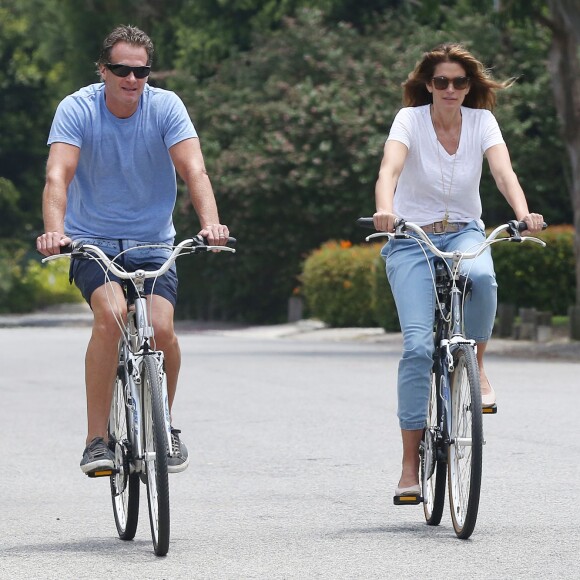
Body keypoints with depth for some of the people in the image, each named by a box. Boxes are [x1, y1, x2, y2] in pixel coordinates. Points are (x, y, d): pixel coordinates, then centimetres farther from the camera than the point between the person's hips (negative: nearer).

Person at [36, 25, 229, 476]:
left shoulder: (165, 106, -9)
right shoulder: (77, 109, -12)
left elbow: (194, 170, -20)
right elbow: (58, 176, -24)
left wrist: (210, 223, -38)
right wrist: (54, 231, -43)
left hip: (152, 243, 2)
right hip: (92, 241, -2)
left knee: (161, 326, -20)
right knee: (112, 313, -29)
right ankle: (97, 440, -23)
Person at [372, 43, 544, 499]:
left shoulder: (481, 120, -5)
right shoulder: (410, 119, -11)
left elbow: (503, 171, -20)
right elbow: (390, 168, -28)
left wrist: (524, 213, -40)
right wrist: (385, 209, -49)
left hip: (464, 233, 2)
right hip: (412, 239, -2)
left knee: (480, 275, -37)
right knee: (418, 345, -17)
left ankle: (477, 367, -10)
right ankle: (411, 464, -10)